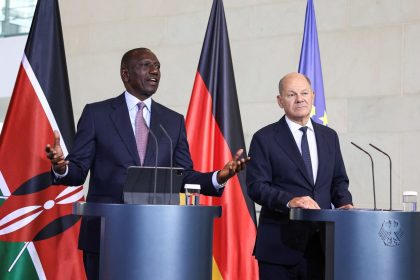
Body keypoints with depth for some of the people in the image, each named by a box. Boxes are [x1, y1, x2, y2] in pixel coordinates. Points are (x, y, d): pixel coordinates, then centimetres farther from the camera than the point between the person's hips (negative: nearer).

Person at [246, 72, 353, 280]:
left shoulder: (329, 136, 13)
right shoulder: (264, 138, -2)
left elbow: (339, 180, 18)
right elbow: (256, 186, -9)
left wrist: (344, 204, -3)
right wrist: (289, 201, -24)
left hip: (321, 241, 4)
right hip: (280, 245, -4)